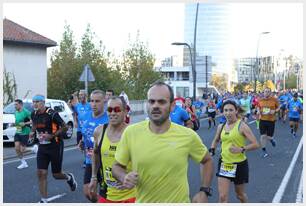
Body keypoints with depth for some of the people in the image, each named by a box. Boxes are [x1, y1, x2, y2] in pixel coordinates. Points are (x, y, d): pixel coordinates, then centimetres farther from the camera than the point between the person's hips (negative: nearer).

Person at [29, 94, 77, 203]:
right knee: (41, 173, -4)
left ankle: (69, 177, 40)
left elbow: (64, 128, -14)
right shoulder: (33, 114, 1)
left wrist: (51, 135, -24)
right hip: (42, 147, 5)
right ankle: (44, 200, 5)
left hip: (55, 146, -5)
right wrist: (32, 132, 3)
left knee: (56, 175, 5)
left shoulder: (52, 114, -18)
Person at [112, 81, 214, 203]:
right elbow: (117, 166, 1)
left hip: (178, 201, -1)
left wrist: (204, 191, -4)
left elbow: (207, 160, 5)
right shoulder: (131, 132, -12)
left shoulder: (188, 135, -12)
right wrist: (124, 177, -19)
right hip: (142, 201, 1)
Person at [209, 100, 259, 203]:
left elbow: (255, 144, -16)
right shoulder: (221, 126, 2)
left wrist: (241, 149, -29)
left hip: (239, 164, -3)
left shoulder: (242, 126, -13)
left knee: (240, 194, 16)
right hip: (224, 163, 3)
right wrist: (212, 150, 3)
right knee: (222, 197, -4)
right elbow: (216, 140, 21)